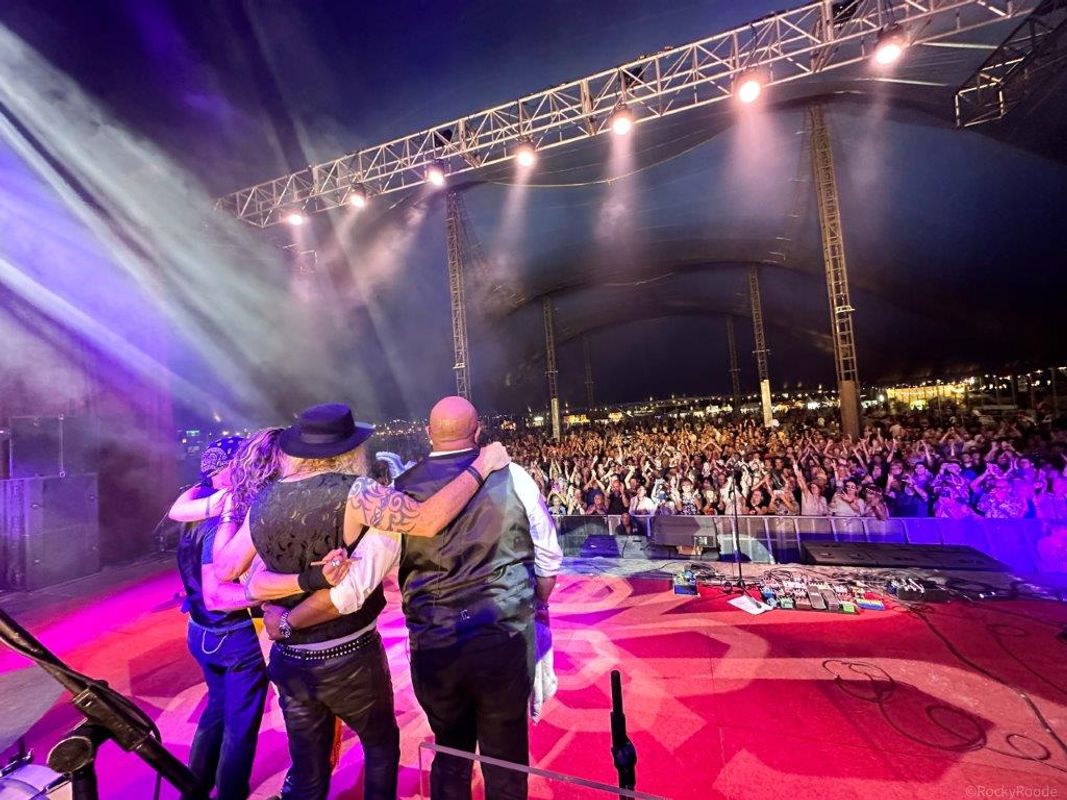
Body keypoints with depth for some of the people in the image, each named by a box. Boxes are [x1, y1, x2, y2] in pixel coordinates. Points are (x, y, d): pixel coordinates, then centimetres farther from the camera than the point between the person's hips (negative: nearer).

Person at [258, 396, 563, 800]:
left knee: (450, 752, 28)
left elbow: (355, 582, -11)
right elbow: (548, 558, -1)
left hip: (433, 648, 1)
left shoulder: (402, 494, -9)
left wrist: (287, 621, 5)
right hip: (506, 642, -1)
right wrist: (536, 606, 17)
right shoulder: (511, 476, -9)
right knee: (505, 756, 22)